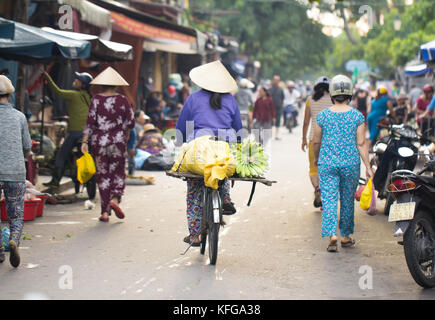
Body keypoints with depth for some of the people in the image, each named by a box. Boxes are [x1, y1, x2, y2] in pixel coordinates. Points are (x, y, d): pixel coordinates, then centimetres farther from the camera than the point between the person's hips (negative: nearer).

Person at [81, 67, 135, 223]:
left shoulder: (96, 99, -3)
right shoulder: (122, 100, -1)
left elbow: (90, 121, -9)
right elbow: (131, 123, 0)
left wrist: (85, 141, -7)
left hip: (99, 141, 0)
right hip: (118, 141, 0)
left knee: (103, 175, 6)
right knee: (118, 173, 13)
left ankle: (105, 212, 4)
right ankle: (115, 199, -13)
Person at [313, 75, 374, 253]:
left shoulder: (323, 115, -2)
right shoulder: (357, 116, -4)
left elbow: (316, 141, 6)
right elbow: (361, 143, -5)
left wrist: (316, 158, 24)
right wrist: (368, 166, -1)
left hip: (327, 164, -1)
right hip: (351, 164, 1)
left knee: (329, 199, 0)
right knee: (347, 199, 14)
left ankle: (332, 235, -17)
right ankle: (346, 236, 24)